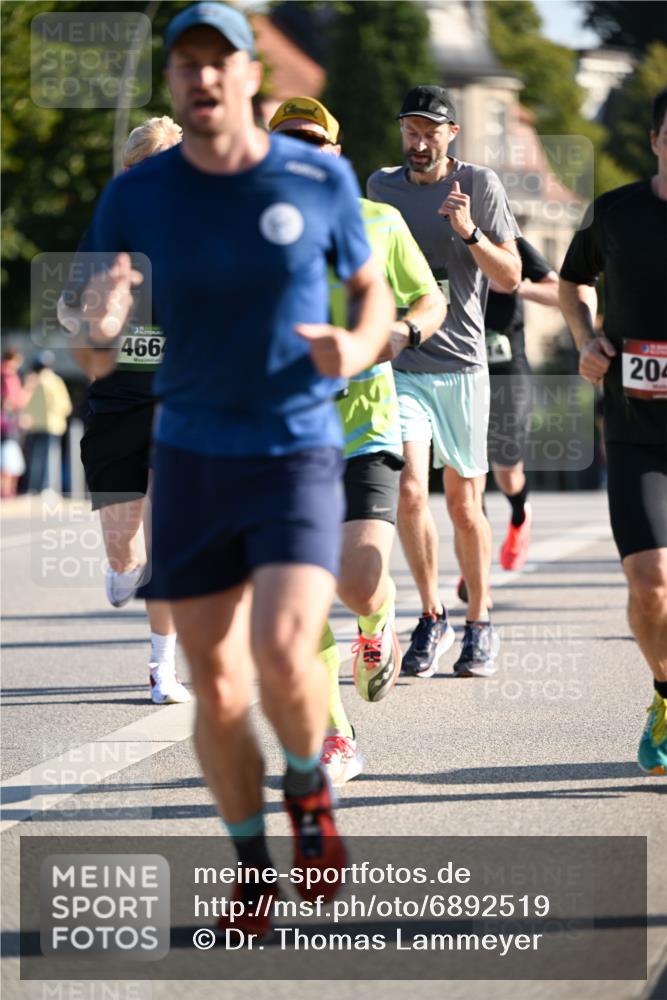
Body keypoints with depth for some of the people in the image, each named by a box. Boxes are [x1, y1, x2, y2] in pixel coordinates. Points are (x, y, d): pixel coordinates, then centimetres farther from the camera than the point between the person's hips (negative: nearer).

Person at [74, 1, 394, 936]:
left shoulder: (321, 178, -4)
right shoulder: (137, 195, -2)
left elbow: (372, 291, 10)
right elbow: (94, 333, -1)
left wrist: (359, 347, -13)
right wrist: (100, 317, -26)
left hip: (299, 454, -2)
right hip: (192, 460, 2)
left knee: (283, 653, -20)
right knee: (216, 687, 4)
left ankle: (308, 789, 12)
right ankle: (253, 862, 24)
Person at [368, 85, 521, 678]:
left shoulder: (479, 185, 1)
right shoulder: (381, 186, 9)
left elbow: (510, 278, -3)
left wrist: (469, 233, -17)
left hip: (462, 366, -1)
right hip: (398, 365, 1)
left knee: (464, 504, 5)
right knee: (409, 491, -14)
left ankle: (480, 625, 20)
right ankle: (432, 618, 2)